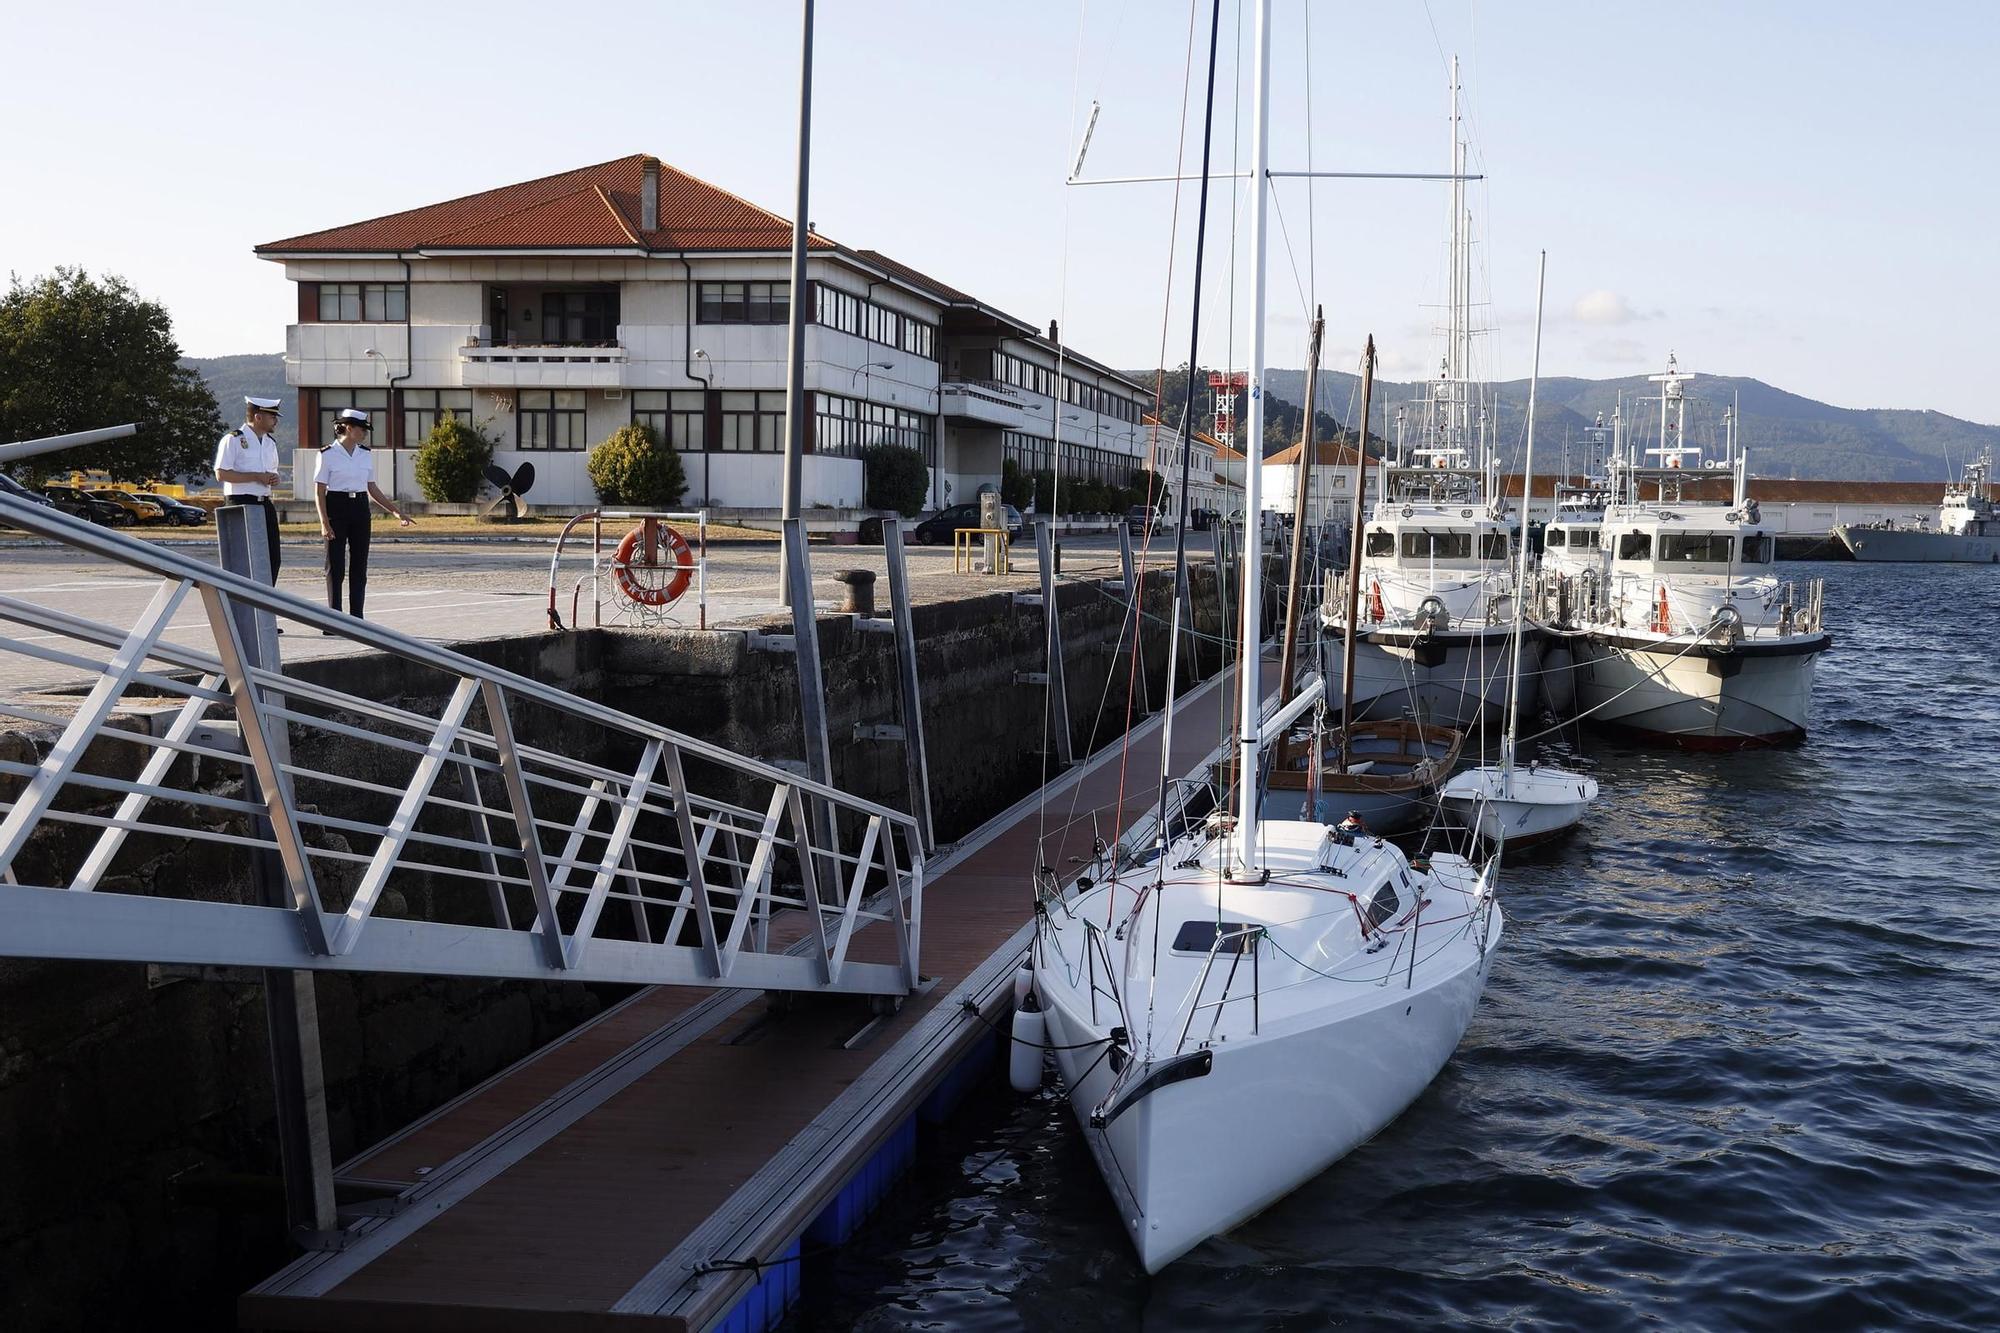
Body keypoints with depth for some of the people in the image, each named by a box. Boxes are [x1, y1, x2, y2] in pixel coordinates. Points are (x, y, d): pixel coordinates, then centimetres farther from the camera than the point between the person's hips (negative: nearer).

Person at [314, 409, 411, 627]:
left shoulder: (366, 455, 10)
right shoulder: (327, 454, -5)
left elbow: (372, 488, 17)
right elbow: (319, 491, -6)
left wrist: (395, 512, 12)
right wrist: (324, 522, -14)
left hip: (360, 510, 5)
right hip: (337, 508, -5)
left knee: (359, 567, 5)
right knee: (336, 567, -1)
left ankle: (356, 619, 10)